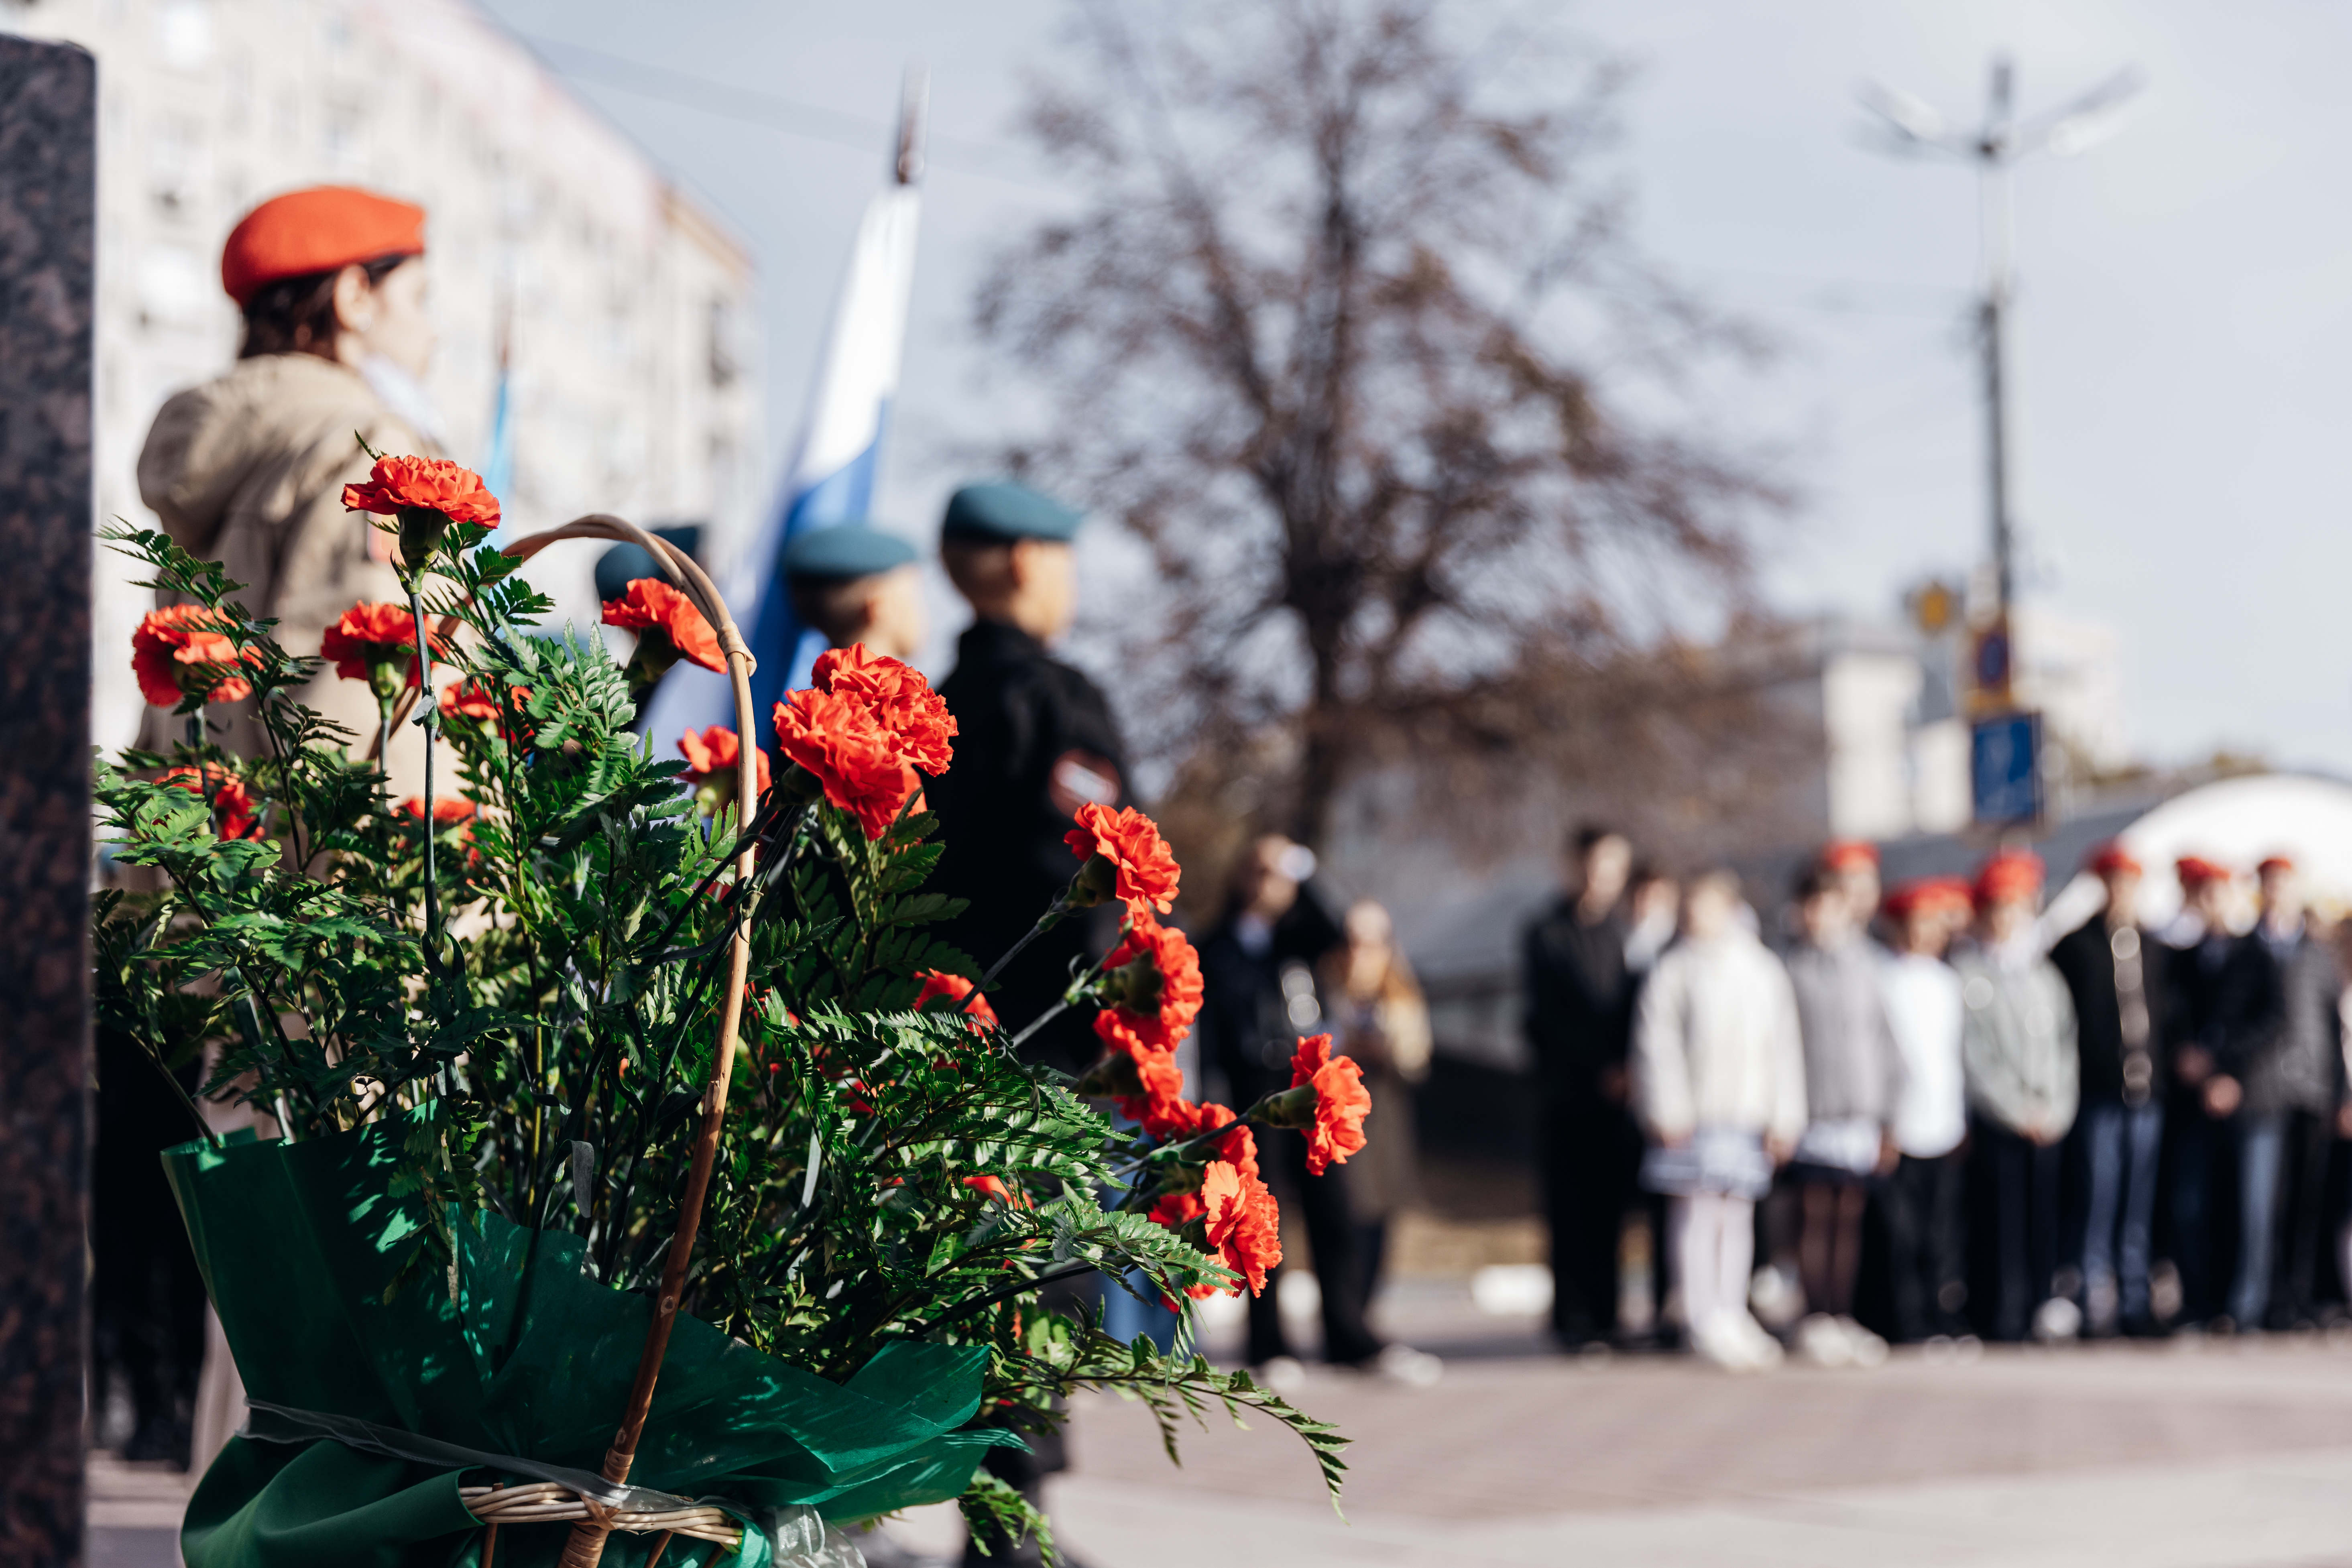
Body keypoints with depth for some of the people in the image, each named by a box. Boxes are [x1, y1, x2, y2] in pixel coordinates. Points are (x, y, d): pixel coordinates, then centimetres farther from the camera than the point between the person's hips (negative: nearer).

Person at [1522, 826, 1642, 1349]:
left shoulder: (1626, 934, 14)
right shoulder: (1545, 935, 2)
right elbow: (1551, 1015, -4)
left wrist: (1632, 1070, -3)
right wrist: (1602, 1069, -11)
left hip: (1620, 1089, 3)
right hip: (1570, 1090, -3)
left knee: (1610, 1207, 4)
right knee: (1573, 1209, -3)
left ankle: (1603, 1317, 10)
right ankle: (1575, 1320, 1)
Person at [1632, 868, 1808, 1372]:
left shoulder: (1765, 971, 11)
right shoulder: (1675, 969, 1)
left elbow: (1784, 1047, 11)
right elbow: (1656, 1043, -3)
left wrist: (1784, 1118, 5)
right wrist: (1669, 1113, -10)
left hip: (1749, 1115, 3)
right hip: (1694, 1116, -3)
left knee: (1738, 1215, 7)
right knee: (1697, 1212, -7)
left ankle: (1732, 1316, 15)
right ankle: (1703, 1319, -3)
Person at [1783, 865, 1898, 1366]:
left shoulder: (1867, 964, 10)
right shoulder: (1792, 967, 1)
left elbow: (1883, 1042, 13)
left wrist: (1889, 1119, 11)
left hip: (1862, 1111, 3)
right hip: (1812, 1112, -3)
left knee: (1850, 1215, 5)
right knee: (1815, 1216, -5)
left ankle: (1843, 1319, 11)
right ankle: (1815, 1320, 0)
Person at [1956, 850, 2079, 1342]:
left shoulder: (2046, 974, 15)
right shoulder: (1968, 973, 2)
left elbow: (2066, 1044, 13)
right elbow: (1971, 1052, -3)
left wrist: (2057, 1110, -1)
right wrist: (2019, 1111, -7)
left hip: (2050, 1122, 4)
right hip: (1996, 1121, -4)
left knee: (2047, 1216, 0)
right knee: (2005, 1220, -7)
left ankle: (2044, 1311, 6)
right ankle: (2007, 1315, -3)